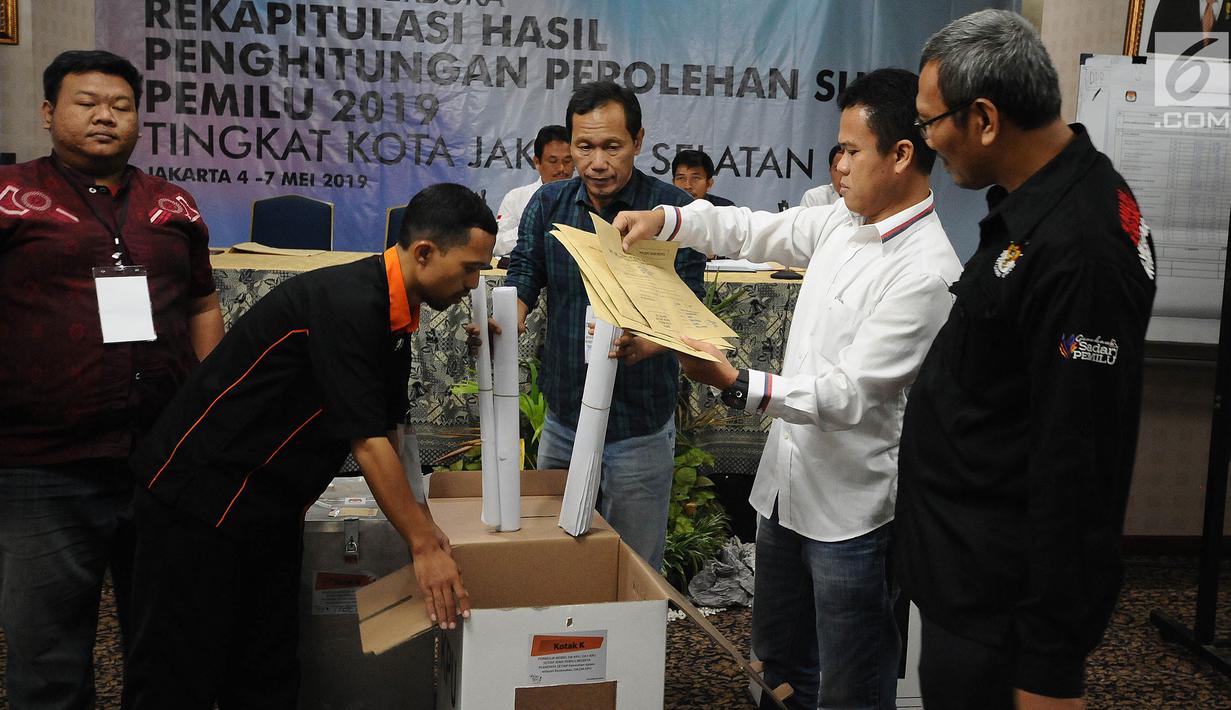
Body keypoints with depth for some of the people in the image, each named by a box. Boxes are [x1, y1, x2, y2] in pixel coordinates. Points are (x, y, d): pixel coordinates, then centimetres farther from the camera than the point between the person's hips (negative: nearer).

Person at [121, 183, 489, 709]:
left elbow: (388, 430, 13)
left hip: (273, 504, 9)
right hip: (200, 491, -9)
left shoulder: (396, 315, 6)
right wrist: (424, 546, -16)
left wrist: (426, 530, 11)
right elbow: (367, 442, -23)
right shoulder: (347, 303, -24)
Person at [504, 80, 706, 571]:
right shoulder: (548, 204, 2)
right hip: (562, 419, 4)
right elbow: (523, 274, -4)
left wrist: (642, 344, -39)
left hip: (639, 429, -4)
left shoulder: (674, 210, -11)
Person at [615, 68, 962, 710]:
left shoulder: (927, 273, -23)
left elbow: (850, 394, -25)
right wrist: (664, 218, 3)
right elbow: (755, 231, 15)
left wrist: (739, 386, -33)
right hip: (785, 484, 8)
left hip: (851, 507, -8)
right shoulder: (843, 223, 3)